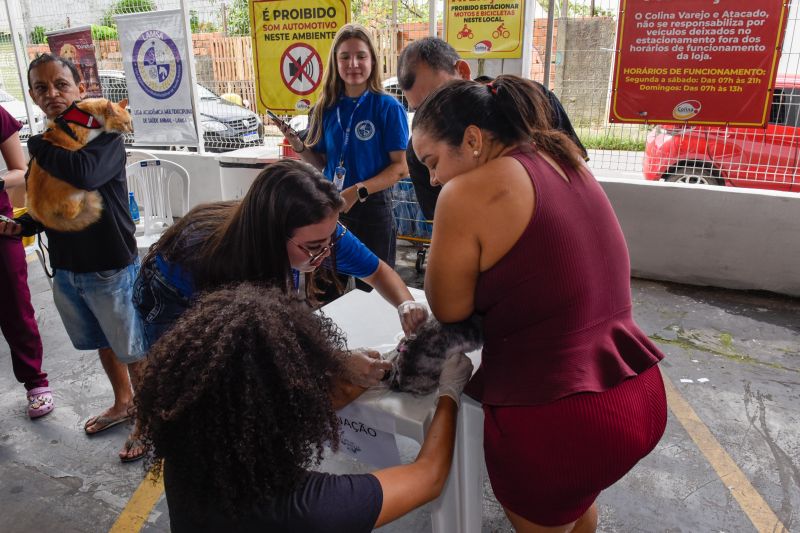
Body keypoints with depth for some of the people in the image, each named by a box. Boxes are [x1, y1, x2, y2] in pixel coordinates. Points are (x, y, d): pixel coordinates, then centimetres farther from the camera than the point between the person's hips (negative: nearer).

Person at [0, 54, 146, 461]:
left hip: (111, 268, -7)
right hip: (65, 270, 7)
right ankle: (123, 403, 45)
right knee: (104, 344, 24)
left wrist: (38, 147, -19)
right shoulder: (43, 145, 5)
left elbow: (85, 174, -37)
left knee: (133, 351, 8)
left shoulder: (104, 135, -15)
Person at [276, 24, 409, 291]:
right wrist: (297, 144, -8)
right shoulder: (325, 108, 4)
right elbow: (322, 163, 10)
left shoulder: (388, 107, -9)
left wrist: (357, 191, -21)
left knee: (372, 289, 10)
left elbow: (401, 167, -11)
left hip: (372, 208, -4)